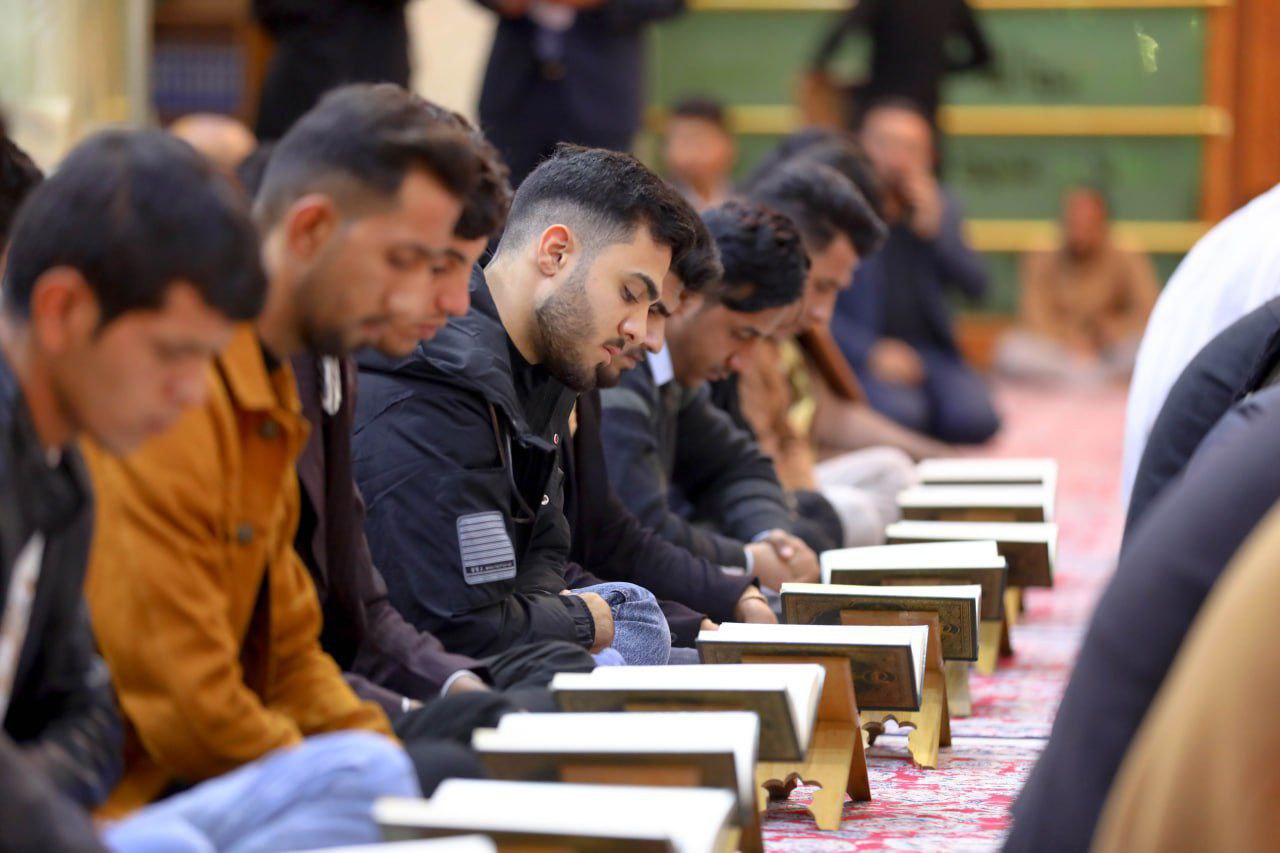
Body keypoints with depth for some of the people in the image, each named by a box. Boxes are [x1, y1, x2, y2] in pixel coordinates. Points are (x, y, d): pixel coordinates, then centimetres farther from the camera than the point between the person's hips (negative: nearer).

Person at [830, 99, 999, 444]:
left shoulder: (939, 206, 11)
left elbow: (976, 286, 3)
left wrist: (934, 230, -10)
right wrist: (871, 352, -18)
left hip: (932, 349, 4)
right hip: (864, 354, -4)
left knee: (975, 419, -24)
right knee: (902, 415, -34)